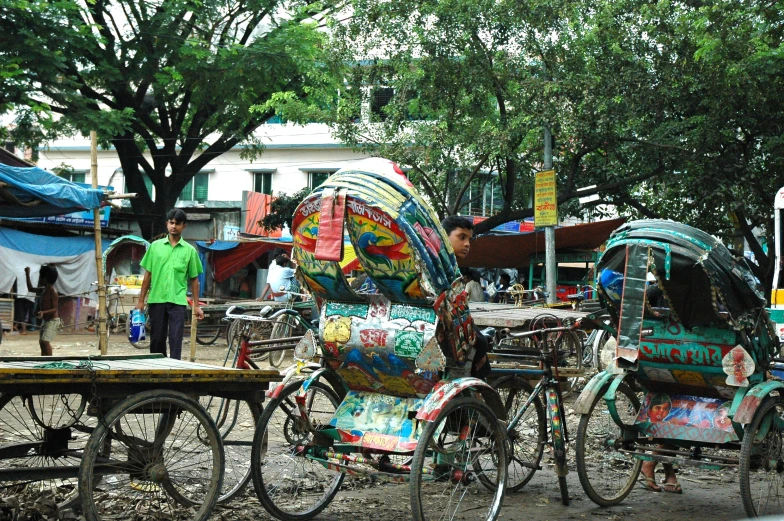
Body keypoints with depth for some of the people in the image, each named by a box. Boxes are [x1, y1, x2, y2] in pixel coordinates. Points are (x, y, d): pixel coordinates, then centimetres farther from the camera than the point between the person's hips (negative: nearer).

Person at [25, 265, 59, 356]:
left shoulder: (53, 292, -19)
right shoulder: (44, 290, 6)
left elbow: (54, 309, -20)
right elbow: (31, 289, 20)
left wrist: (43, 312, -35)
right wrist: (27, 275, 15)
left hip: (52, 320, -10)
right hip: (45, 320, 10)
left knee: (45, 341, -21)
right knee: (41, 342, 16)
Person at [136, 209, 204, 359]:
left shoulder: (189, 250, 5)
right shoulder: (155, 246, 7)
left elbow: (194, 279, 8)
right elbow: (148, 275, 10)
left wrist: (196, 305, 3)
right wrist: (141, 300, 6)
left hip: (178, 301, -1)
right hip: (156, 300, 1)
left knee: (175, 339, -5)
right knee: (156, 339, 7)